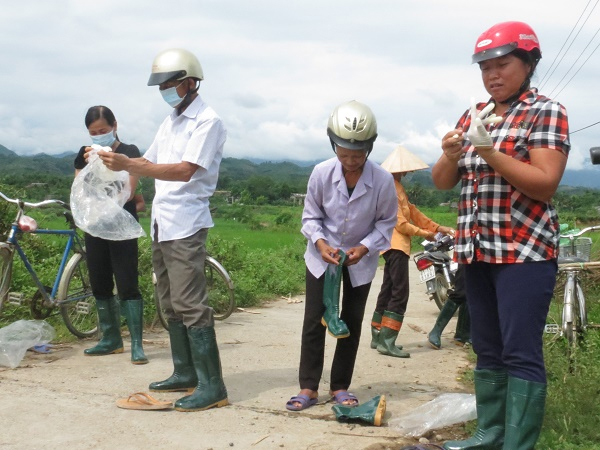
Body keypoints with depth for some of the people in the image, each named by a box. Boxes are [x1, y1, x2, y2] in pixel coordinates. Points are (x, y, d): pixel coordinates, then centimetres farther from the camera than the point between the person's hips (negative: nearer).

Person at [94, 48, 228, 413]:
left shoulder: (207, 121, -10)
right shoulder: (170, 122, 18)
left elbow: (185, 170, -21)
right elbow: (150, 163, 19)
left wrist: (128, 165, -27)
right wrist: (115, 161, 1)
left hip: (186, 225, -9)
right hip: (162, 223, 9)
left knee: (190, 305, -11)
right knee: (172, 303, 13)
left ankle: (212, 386, -7)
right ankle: (185, 373, 23)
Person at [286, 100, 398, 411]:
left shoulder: (382, 181, -21)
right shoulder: (322, 173, -19)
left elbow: (386, 222, -8)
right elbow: (310, 217, -7)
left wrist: (365, 247, -22)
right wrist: (320, 244, -23)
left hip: (360, 260, 0)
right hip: (322, 256, 0)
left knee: (352, 322, 8)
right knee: (314, 320, -1)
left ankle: (340, 386, 20)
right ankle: (308, 387, 8)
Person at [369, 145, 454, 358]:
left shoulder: (396, 186, 18)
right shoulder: (390, 187, -14)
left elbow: (413, 212, 18)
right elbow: (399, 222, -18)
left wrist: (439, 228, 12)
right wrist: (424, 234, -8)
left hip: (396, 245, 11)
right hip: (396, 245, -11)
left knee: (388, 291, 13)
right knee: (399, 293, -12)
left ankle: (378, 337, 19)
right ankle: (387, 342, -15)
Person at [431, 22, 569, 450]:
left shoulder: (546, 112, -3)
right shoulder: (475, 114, 14)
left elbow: (545, 184, -14)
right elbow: (443, 182, 12)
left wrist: (490, 151, -21)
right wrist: (450, 153, -9)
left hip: (524, 251, -6)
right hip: (477, 250, 6)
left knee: (521, 354, -7)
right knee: (487, 350, 12)